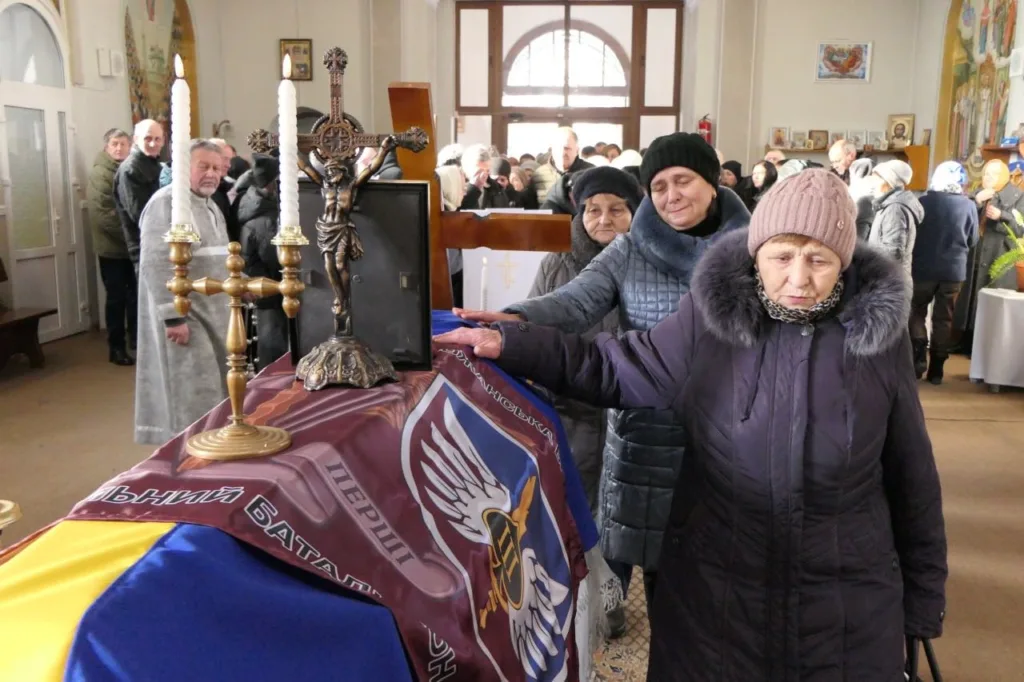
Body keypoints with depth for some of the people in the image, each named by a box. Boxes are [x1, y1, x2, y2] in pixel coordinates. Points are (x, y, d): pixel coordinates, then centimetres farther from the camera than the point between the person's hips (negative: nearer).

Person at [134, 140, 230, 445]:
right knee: (193, 399, -4)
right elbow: (156, 265, -21)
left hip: (214, 314, 9)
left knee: (215, 392, 13)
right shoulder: (165, 202, -13)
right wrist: (173, 317, -24)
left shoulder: (212, 207, 15)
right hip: (183, 316, -9)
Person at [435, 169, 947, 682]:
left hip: (848, 603, 1)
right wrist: (511, 345, -12)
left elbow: (910, 474, 2)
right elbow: (616, 368, 1)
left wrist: (924, 593, 9)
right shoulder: (709, 318, -9)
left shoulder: (881, 332, -5)